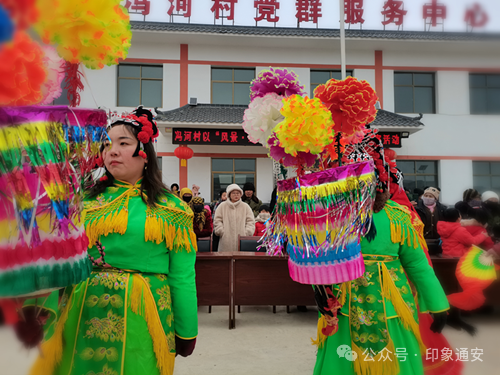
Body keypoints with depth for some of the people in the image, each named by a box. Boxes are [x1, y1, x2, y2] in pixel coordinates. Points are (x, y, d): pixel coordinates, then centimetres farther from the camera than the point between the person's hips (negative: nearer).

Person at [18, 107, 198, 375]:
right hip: (83, 316, 3)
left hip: (139, 321, -2)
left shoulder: (169, 208, -4)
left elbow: (181, 277, -3)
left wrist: (187, 331, 0)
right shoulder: (86, 200, 4)